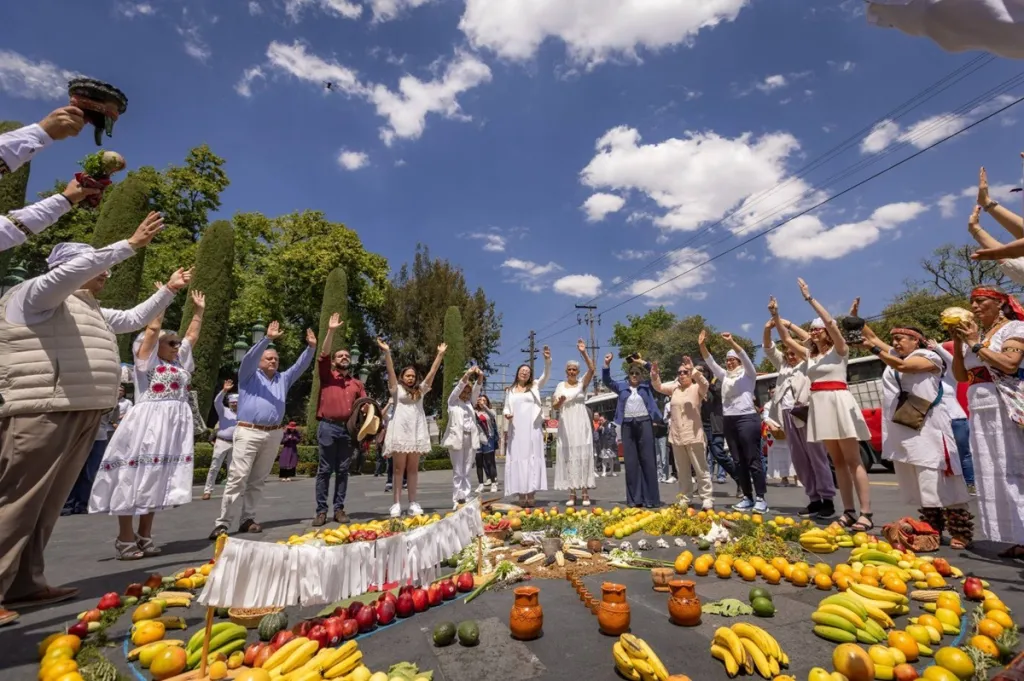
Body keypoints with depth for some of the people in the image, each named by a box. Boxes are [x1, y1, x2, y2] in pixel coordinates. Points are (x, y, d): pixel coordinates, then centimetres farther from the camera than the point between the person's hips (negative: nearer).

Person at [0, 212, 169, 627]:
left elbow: (135, 318, 33)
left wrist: (170, 291, 30)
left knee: (46, 506, 10)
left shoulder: (91, 312, 24)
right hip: (44, 415, -9)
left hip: (80, 417, 9)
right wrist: (130, 245, -23)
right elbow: (73, 270, -21)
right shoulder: (37, 294, -2)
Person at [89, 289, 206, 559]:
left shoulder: (179, 363, 19)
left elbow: (192, 336, 24)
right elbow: (153, 329, -6)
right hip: (148, 425, -6)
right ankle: (125, 539, 4)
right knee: (135, 477, -3)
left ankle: (144, 536, 14)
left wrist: (198, 310, 27)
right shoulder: (147, 360, 2)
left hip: (174, 426, 6)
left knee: (156, 479, 8)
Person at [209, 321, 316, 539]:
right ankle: (222, 523, -2)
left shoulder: (283, 379, 20)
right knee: (237, 478, -7)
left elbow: (301, 366, 16)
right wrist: (268, 338, -22)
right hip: (248, 433, -4)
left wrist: (311, 347, 3)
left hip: (273, 435, 5)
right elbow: (249, 357, -10)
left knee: (258, 480, 8)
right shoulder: (249, 376, 7)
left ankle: (248, 519, 14)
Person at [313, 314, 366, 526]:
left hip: (348, 429, 3)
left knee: (343, 470, 6)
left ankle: (339, 509, 13)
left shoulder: (357, 384, 17)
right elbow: (323, 355, -7)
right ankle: (321, 511, 7)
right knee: (325, 470, 1)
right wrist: (331, 331, -14)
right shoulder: (327, 376, 8)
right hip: (328, 427, -3)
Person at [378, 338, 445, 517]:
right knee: (399, 469, 0)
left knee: (413, 469, 5)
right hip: (400, 431, -3)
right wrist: (387, 352, -14)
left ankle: (413, 503, 8)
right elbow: (390, 371, -3)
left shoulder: (420, 390, 16)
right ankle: (397, 504, 2)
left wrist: (440, 354, 6)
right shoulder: (397, 389, 9)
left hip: (417, 432, 3)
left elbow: (432, 372, 11)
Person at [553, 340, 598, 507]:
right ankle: (572, 494, 9)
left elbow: (592, 369, -14)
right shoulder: (560, 385, 8)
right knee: (568, 457, 2)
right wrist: (559, 402, -19)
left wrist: (584, 353, -25)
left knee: (583, 456, -1)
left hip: (581, 424, -2)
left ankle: (585, 493, 4)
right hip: (566, 425, 2)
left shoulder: (583, 383, 4)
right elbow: (554, 407, 4)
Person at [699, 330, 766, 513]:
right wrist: (702, 346, -6)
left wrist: (731, 342, -27)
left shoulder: (748, 373, 4)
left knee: (753, 460, -4)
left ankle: (760, 498, 1)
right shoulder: (725, 376, 18)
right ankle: (747, 497, 13)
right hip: (728, 421, 6)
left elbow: (745, 357, -13)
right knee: (738, 461, 7)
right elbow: (711, 363, 9)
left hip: (747, 419, -6)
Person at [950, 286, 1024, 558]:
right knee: (992, 475, 3)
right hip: (979, 411, 6)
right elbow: (961, 376, 13)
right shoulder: (973, 334, 18)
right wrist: (957, 344, 5)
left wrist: (976, 344, -9)